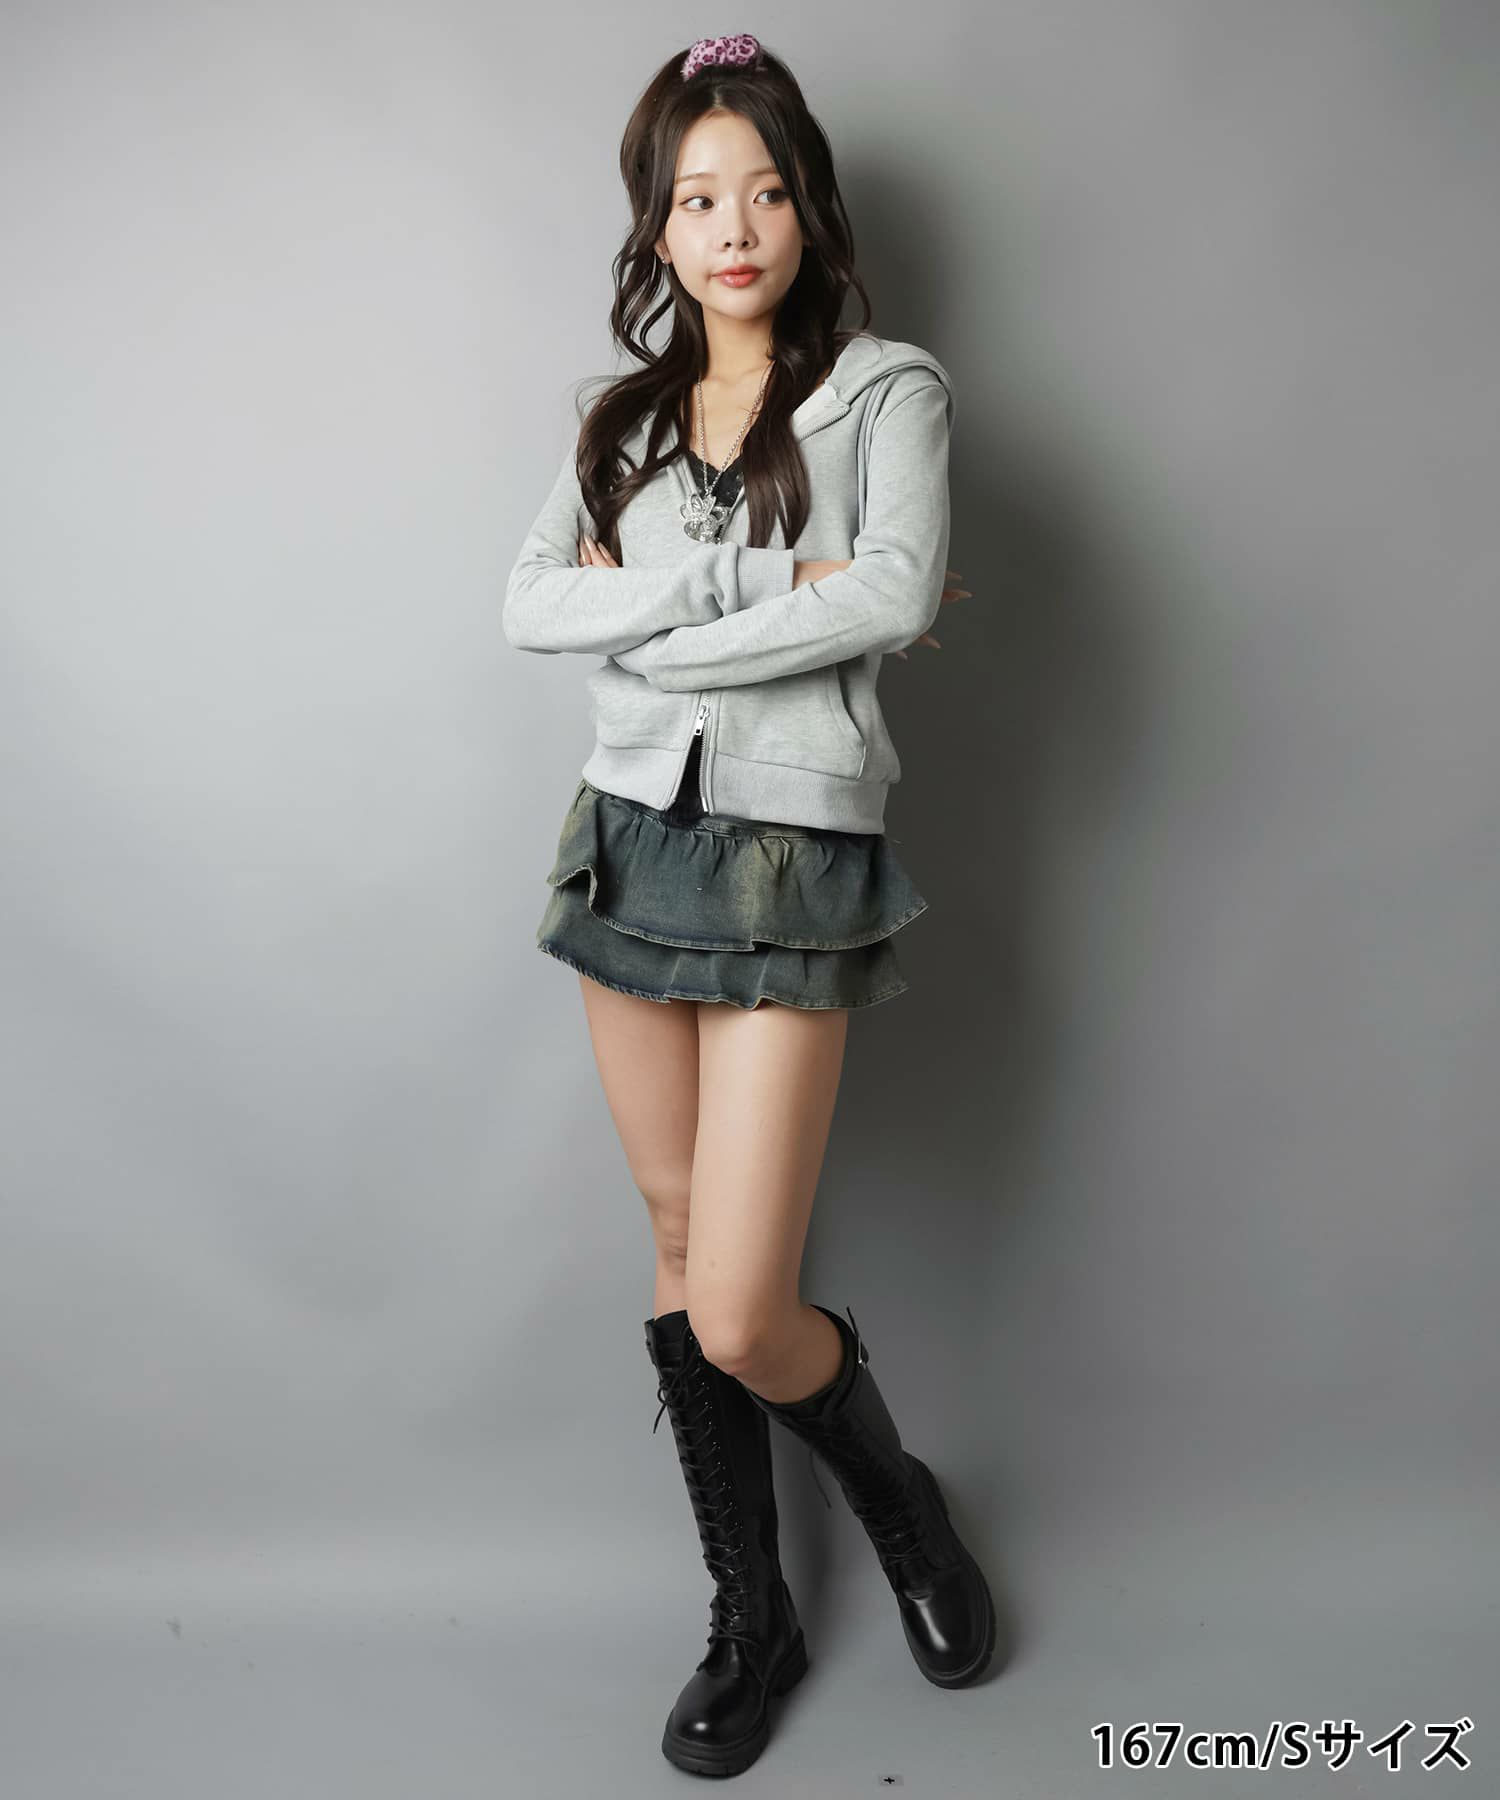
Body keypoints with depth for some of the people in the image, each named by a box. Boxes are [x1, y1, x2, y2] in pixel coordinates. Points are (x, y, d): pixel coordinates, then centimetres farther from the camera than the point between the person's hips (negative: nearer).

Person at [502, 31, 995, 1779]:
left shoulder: (888, 388, 1)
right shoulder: (625, 417, 13)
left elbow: (896, 596, -17)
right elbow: (529, 602, -3)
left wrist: (648, 631, -11)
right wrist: (766, 587, -12)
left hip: (792, 859, -5)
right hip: (631, 840, 5)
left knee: (740, 1316, -9)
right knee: (677, 1248, 11)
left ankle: (898, 1496, 27)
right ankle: (750, 1621, 31)